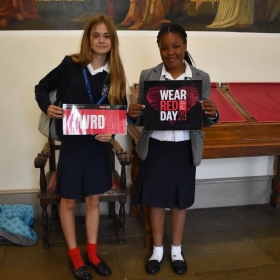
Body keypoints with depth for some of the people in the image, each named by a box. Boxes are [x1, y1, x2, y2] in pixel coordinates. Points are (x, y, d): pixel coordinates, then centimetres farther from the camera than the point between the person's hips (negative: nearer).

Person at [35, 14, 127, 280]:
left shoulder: (116, 73, -1)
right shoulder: (71, 64, -7)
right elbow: (41, 87, 4)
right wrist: (47, 107, -15)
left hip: (99, 144, 2)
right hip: (71, 143, -2)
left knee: (93, 199, 14)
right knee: (68, 200, 10)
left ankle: (92, 253, 31)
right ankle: (74, 255, 28)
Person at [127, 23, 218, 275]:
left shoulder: (201, 78, -3)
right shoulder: (148, 76, -4)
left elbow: (204, 121, 0)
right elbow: (142, 119, -1)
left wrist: (212, 114, -23)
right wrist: (133, 115, -23)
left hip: (184, 149, 0)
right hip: (155, 148, 0)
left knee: (180, 200, 15)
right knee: (155, 198, 12)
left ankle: (177, 250, 37)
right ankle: (157, 250, 34)